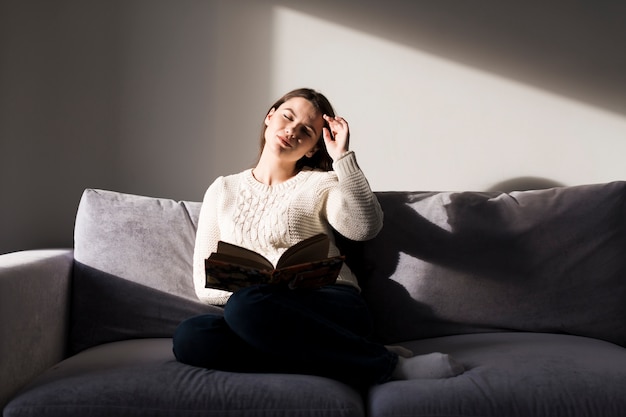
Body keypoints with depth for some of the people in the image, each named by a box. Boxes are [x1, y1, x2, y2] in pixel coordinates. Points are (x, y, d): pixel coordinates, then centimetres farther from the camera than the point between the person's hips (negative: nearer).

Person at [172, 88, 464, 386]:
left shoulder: (320, 183, 12)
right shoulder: (222, 191, 19)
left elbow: (364, 228, -10)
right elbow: (204, 285, 12)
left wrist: (342, 157, -8)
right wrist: (240, 287, -8)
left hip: (332, 304, -3)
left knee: (246, 307, -34)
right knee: (188, 336, -29)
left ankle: (392, 365, -22)